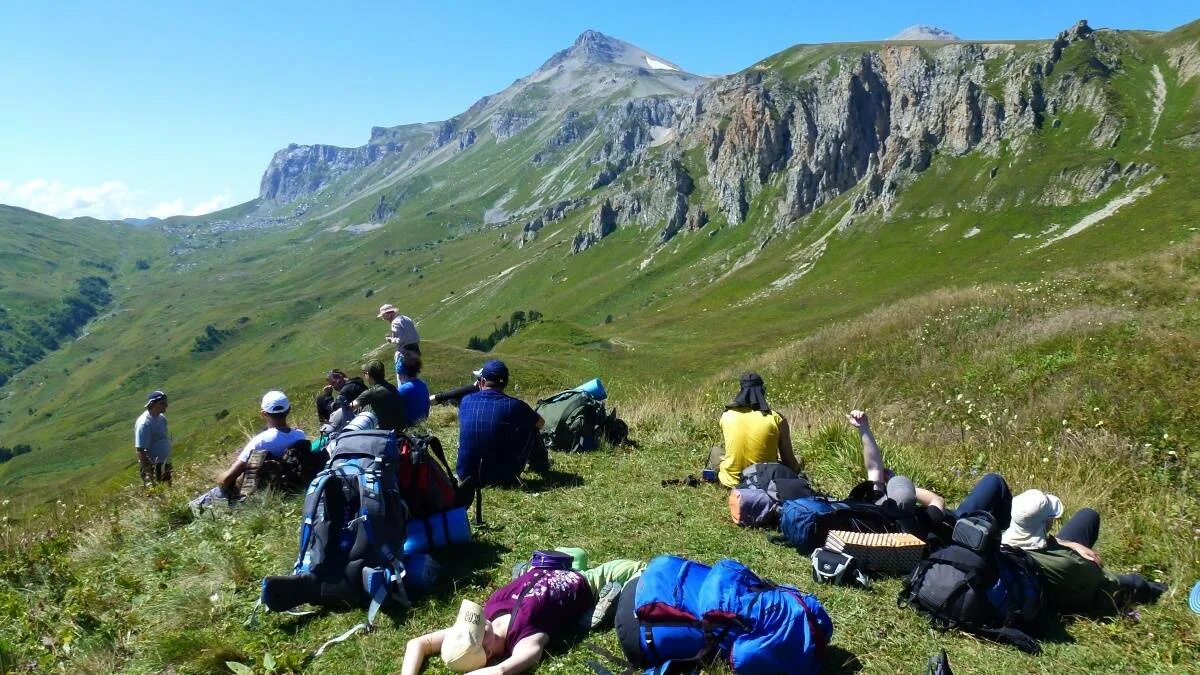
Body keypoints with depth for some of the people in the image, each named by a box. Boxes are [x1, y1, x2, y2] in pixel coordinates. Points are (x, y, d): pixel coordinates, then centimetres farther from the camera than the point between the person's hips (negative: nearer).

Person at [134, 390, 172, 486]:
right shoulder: (144, 423, -22)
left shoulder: (161, 417, 5)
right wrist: (148, 473, -24)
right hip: (153, 467, -8)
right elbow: (140, 450, -23)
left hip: (165, 463, 8)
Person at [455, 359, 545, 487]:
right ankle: (540, 463, 40)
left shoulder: (465, 401, -1)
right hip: (502, 478, -3)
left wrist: (476, 385, 32)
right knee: (530, 427, 15)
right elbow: (540, 423, 11)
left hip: (465, 476, 3)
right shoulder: (513, 405, -10)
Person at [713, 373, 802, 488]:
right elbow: (789, 461, -9)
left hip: (731, 481, 2)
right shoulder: (777, 419, -13)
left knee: (715, 451, 34)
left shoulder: (726, 415, -5)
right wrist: (798, 468, 16)